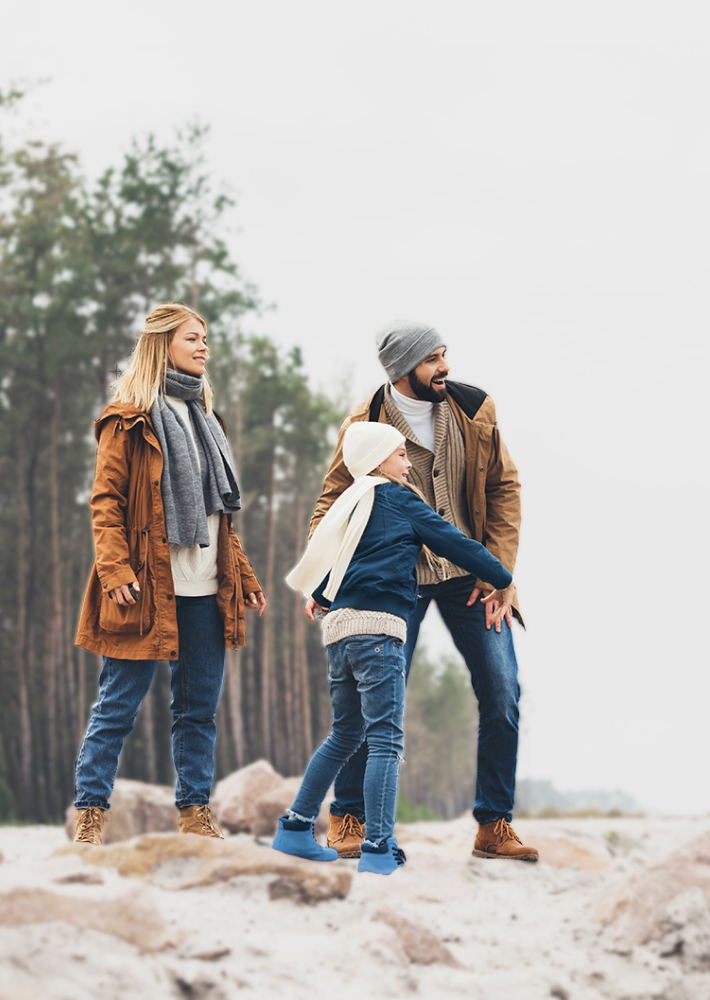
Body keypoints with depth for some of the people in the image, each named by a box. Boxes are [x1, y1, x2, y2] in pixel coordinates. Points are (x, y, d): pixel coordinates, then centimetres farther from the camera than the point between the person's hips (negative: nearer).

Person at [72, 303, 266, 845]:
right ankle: (90, 811, 4)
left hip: (205, 591, 7)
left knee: (200, 706, 7)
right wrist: (116, 571, -19)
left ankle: (195, 811, 15)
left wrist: (244, 576, 18)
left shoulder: (203, 418, 20)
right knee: (118, 705, -3)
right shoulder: (129, 421, -1)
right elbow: (105, 501, -7)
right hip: (148, 589, -7)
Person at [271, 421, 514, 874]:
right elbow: (451, 540, 2)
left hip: (339, 630, 8)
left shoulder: (349, 506, 21)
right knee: (386, 740, -10)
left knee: (345, 736, 20)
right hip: (378, 626, -8)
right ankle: (379, 847, -17)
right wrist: (502, 579, 12)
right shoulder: (398, 499, 2)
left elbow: (317, 577, 22)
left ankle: (296, 826, 21)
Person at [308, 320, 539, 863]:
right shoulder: (364, 426, -9)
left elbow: (504, 489, 3)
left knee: (502, 693, -4)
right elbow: (333, 503, -2)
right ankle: (349, 818, 9)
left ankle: (495, 826, 8)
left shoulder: (474, 410, -3)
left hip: (469, 574, 3)